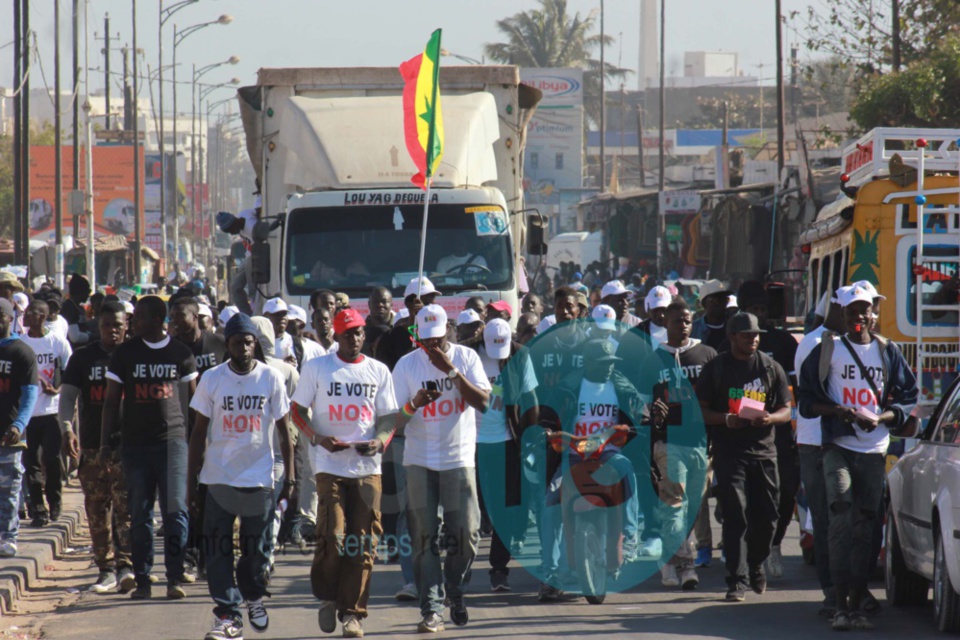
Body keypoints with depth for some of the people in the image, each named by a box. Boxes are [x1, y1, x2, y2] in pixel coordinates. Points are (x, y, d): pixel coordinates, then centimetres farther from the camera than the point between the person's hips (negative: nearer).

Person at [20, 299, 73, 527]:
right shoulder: (20, 342, 3)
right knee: (31, 461, -1)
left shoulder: (58, 341, 0)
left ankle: (55, 505, 17)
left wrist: (58, 389, -12)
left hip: (52, 409, -1)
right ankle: (38, 509, 4)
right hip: (27, 411, 1)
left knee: (53, 460, 0)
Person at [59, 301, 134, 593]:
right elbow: (68, 395, 1)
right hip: (92, 446, 2)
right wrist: (67, 429, -17)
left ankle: (126, 565, -18)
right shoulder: (83, 358, 7)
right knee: (97, 512, 4)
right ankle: (106, 568, 11)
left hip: (127, 446, -2)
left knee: (126, 506, -13)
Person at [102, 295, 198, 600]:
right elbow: (112, 401, 7)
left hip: (173, 440, -1)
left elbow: (193, 400, 11)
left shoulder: (181, 354, 4)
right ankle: (142, 579, 7)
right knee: (139, 514, 2)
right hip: (135, 444, 1)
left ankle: (175, 578, -3)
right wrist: (105, 443, 1)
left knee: (175, 511, -7)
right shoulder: (124, 354, 5)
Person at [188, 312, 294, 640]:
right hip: (219, 477, 0)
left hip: (260, 478, 0)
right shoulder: (212, 379, 0)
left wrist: (289, 476, 1)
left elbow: (283, 429, 5)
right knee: (218, 551, -4)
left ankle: (253, 595, 33)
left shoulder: (271, 379, -1)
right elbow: (199, 432, 3)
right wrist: (191, 483, 1)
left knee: (257, 549, 7)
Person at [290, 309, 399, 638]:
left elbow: (388, 417, 13)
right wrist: (317, 437, -11)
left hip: (368, 466, 2)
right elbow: (298, 410, 7)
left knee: (364, 541, -3)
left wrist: (381, 441, -8)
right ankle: (327, 598, 13)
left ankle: (352, 611, 4)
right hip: (330, 465, -2)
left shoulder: (378, 371, 11)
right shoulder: (317, 368, 5)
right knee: (333, 537, -11)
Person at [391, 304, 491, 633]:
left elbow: (483, 401, -7)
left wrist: (452, 372, -16)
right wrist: (413, 405, -22)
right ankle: (431, 609, -4)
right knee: (424, 536, -5)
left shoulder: (466, 357, 2)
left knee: (465, 532, -1)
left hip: (459, 458, 0)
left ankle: (456, 593, 23)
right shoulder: (406, 365, 1)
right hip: (420, 460, 0)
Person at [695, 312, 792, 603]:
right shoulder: (715, 368, 5)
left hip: (763, 450, 3)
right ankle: (737, 579, -9)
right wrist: (726, 419, -15)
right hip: (728, 450, -3)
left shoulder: (771, 368, 11)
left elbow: (786, 410, 11)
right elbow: (701, 410, 4)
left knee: (767, 515, 5)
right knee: (735, 514, -10)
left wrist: (769, 418, -12)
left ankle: (756, 566, 30)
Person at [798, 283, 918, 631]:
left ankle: (857, 604, 9)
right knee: (841, 520, -15)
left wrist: (882, 417, -7)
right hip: (837, 446, -2)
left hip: (874, 449, 2)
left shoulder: (887, 352, 9)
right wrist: (838, 411, -13)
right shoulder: (827, 350, 4)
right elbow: (808, 401, 5)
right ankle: (841, 605, -18)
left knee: (865, 527, 3)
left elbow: (907, 396, 11)